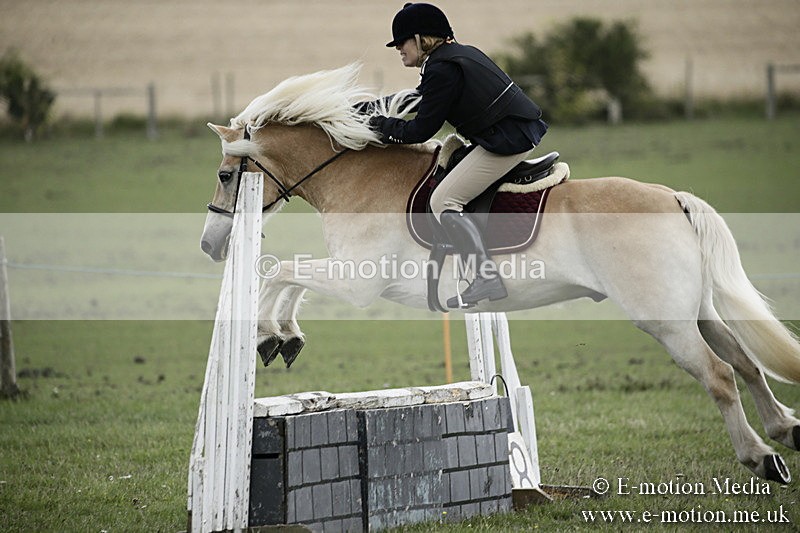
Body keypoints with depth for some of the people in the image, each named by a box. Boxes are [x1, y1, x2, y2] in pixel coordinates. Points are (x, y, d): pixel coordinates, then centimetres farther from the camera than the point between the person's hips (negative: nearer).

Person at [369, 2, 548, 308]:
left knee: (443, 202, -8)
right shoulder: (463, 53, 17)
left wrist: (381, 125, 3)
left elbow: (420, 130, -10)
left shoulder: (441, 70, -14)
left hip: (507, 141, -11)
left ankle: (487, 279, -17)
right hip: (524, 129, 11)